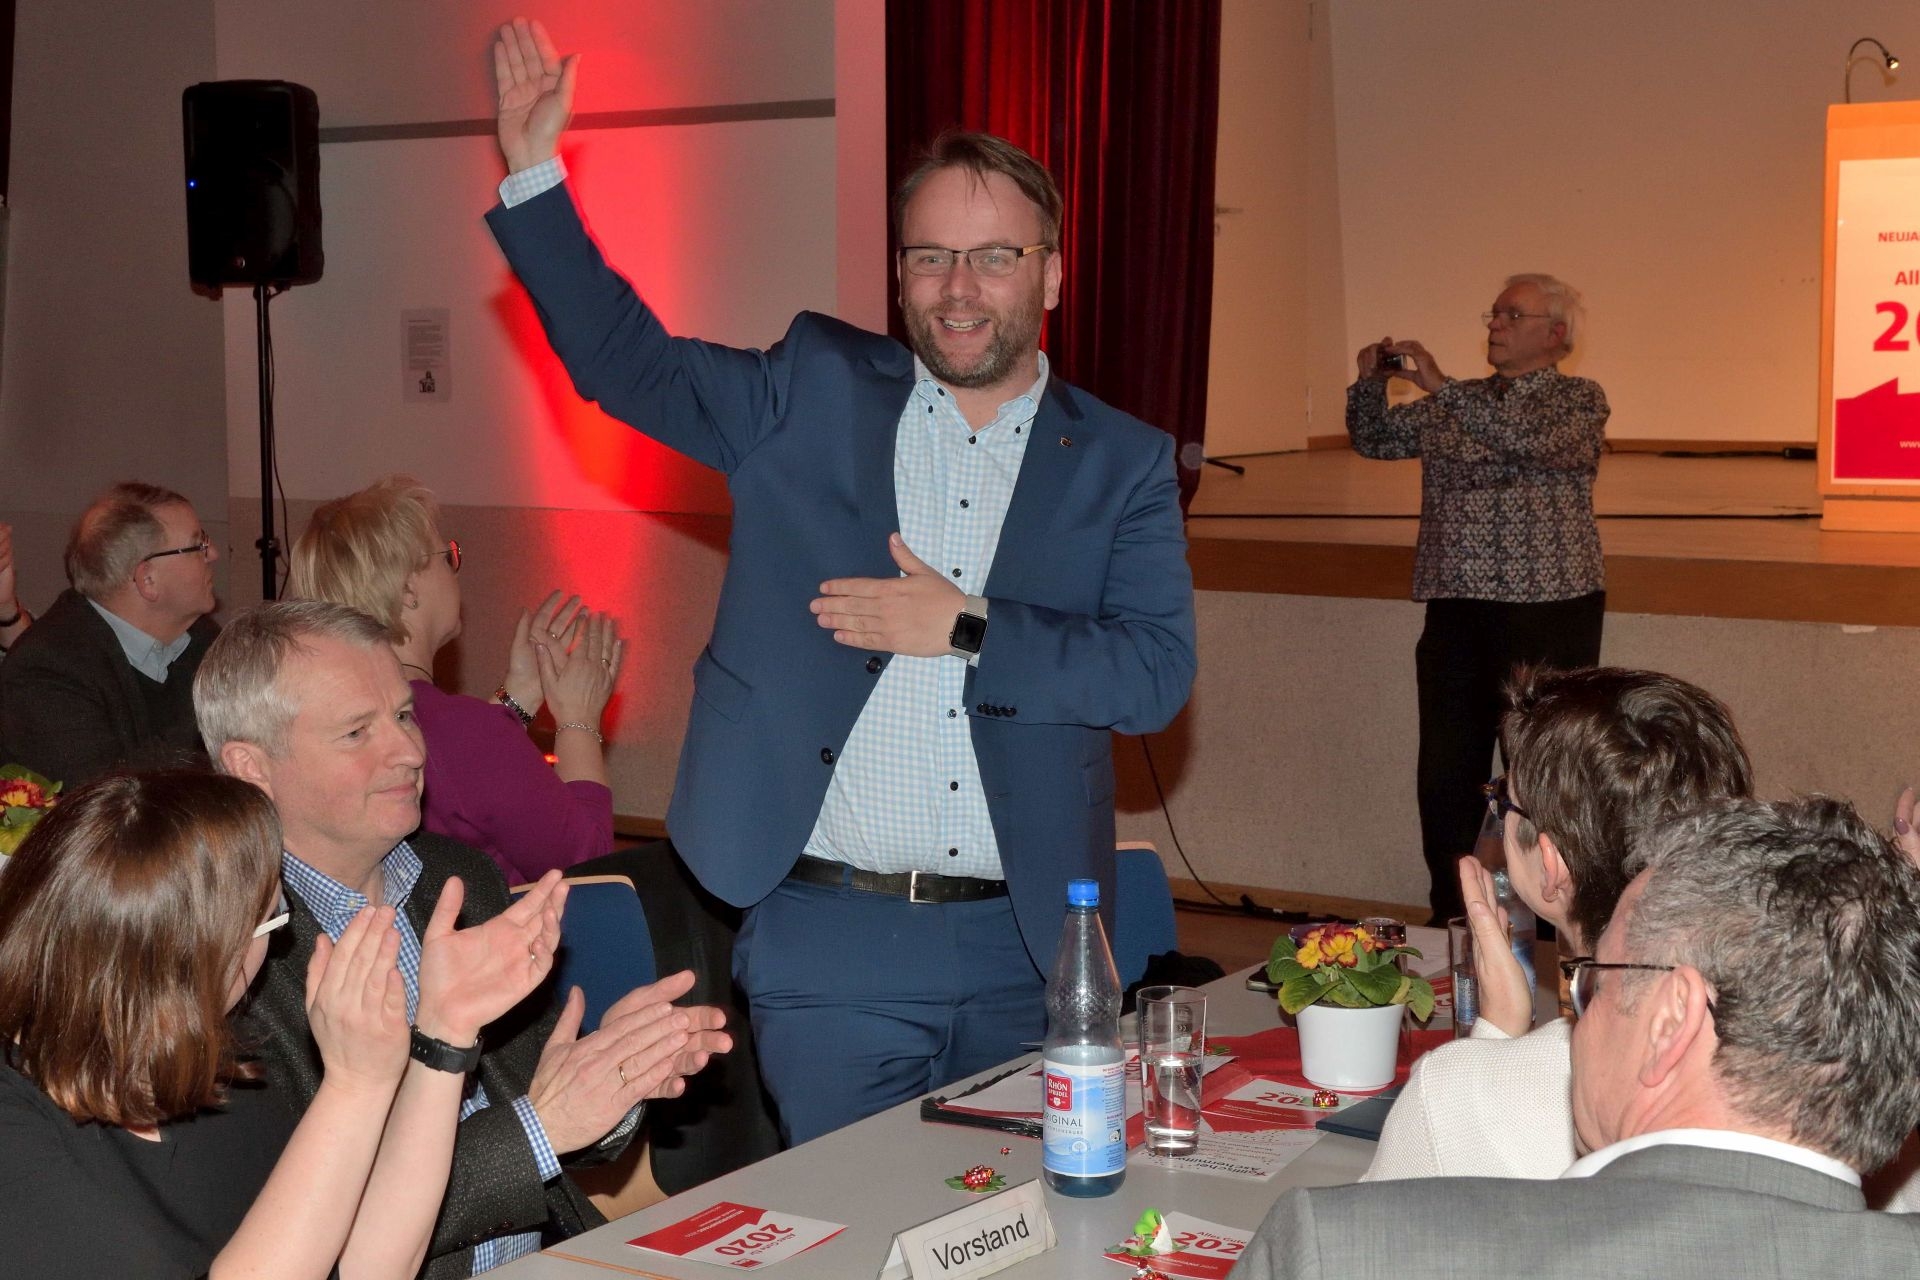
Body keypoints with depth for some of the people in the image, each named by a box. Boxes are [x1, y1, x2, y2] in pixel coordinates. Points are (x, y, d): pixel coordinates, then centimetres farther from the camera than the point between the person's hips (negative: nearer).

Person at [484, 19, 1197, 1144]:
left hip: (1023, 952, 1)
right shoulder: (812, 394, 6)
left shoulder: (1123, 462, 4)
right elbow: (626, 359, 10)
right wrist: (537, 177, 3)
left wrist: (965, 628, -13)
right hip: (831, 944, -1)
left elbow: (1159, 672, -6)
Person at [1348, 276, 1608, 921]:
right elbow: (1374, 439, 18)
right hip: (1456, 610, 5)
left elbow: (1534, 439, -21)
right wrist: (1371, 381, 0)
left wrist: (1442, 386, -20)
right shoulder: (1455, 403, 17)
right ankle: (1451, 920, 17)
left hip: (1547, 611, -5)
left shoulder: (1579, 400, 0)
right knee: (1446, 776, 6)